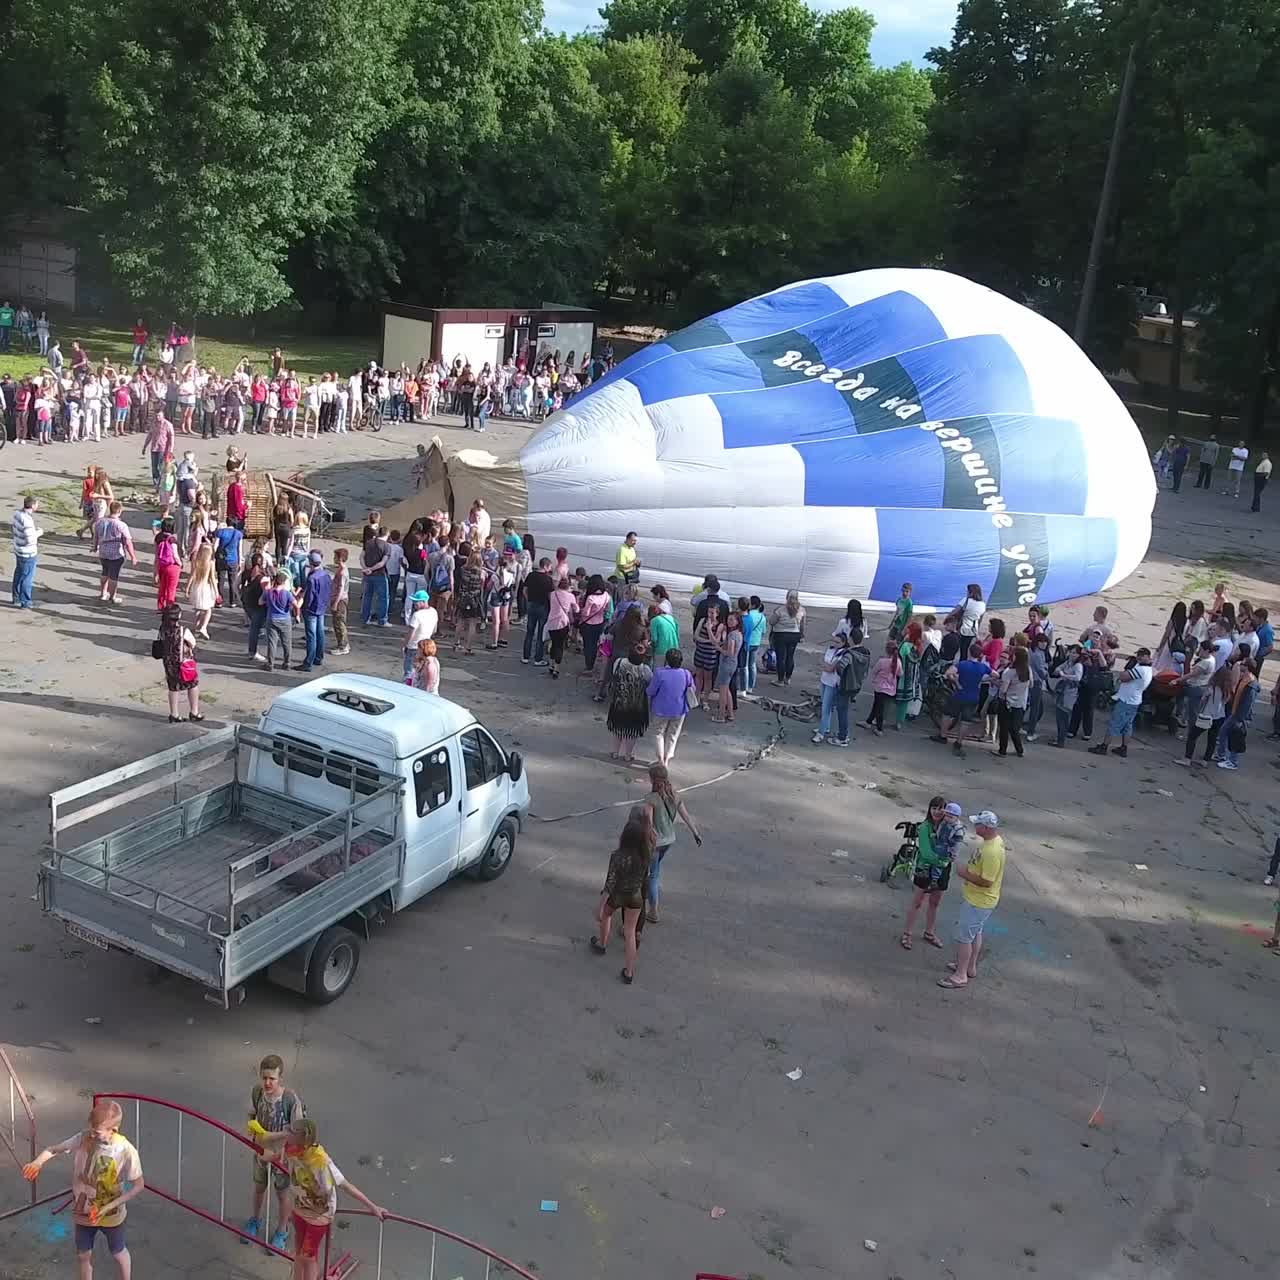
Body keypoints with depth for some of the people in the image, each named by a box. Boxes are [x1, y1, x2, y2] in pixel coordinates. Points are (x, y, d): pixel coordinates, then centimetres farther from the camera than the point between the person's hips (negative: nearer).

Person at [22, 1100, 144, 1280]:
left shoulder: (126, 1151, -31)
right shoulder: (83, 1138, -23)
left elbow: (139, 1186, -21)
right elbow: (53, 1149, -9)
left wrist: (107, 1207, -26)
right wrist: (37, 1163, -31)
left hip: (111, 1215, -3)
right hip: (83, 1213, 3)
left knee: (118, 1253, 23)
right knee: (83, 1255, 24)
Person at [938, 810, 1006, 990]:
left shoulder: (992, 852, -33)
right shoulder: (995, 839, -1)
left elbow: (986, 881, -30)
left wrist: (964, 874, -20)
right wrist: (969, 869, 4)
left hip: (979, 902, -10)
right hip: (978, 898, 10)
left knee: (963, 936, 1)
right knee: (975, 933, 24)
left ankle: (961, 976, 12)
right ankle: (970, 967, 40)